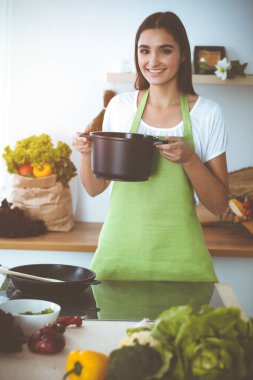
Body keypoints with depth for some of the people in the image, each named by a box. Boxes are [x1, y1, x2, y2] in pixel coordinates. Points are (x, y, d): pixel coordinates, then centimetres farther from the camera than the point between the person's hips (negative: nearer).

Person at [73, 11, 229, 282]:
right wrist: (87, 154, -8)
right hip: (119, 254, 2)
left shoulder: (207, 113, -2)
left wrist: (189, 160, -17)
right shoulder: (120, 106, 4)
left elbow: (219, 205, -1)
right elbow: (95, 188, 11)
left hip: (178, 257, -1)